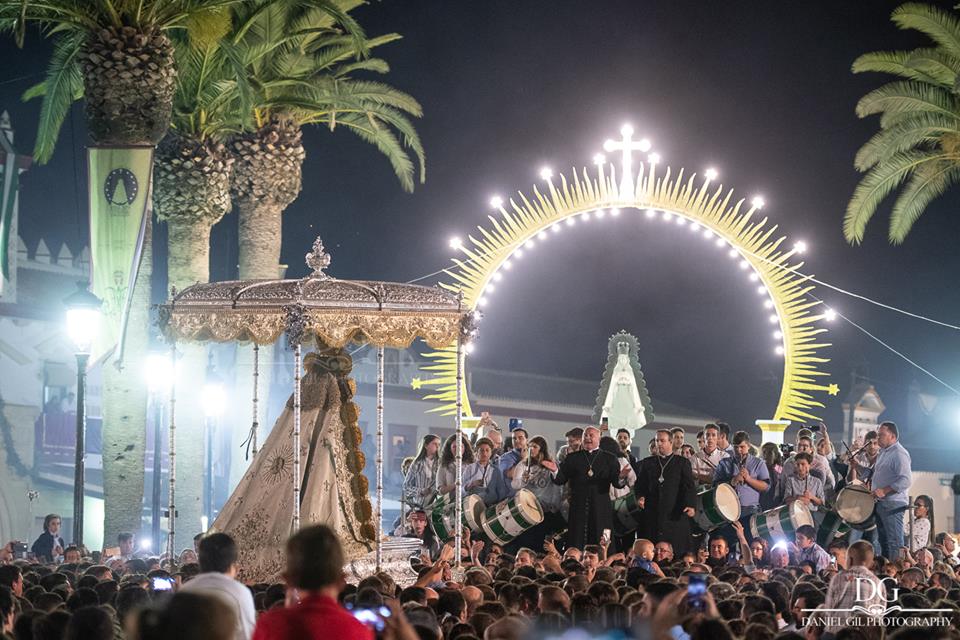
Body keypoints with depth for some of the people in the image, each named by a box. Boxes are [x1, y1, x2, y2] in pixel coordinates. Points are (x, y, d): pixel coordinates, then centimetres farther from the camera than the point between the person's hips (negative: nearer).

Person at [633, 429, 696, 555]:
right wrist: (640, 497, -4)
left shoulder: (682, 462, 11)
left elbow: (689, 486, 3)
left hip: (675, 515, -2)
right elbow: (639, 484, 17)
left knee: (676, 551, -9)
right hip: (651, 515, 2)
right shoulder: (647, 463, 19)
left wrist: (690, 504, -12)